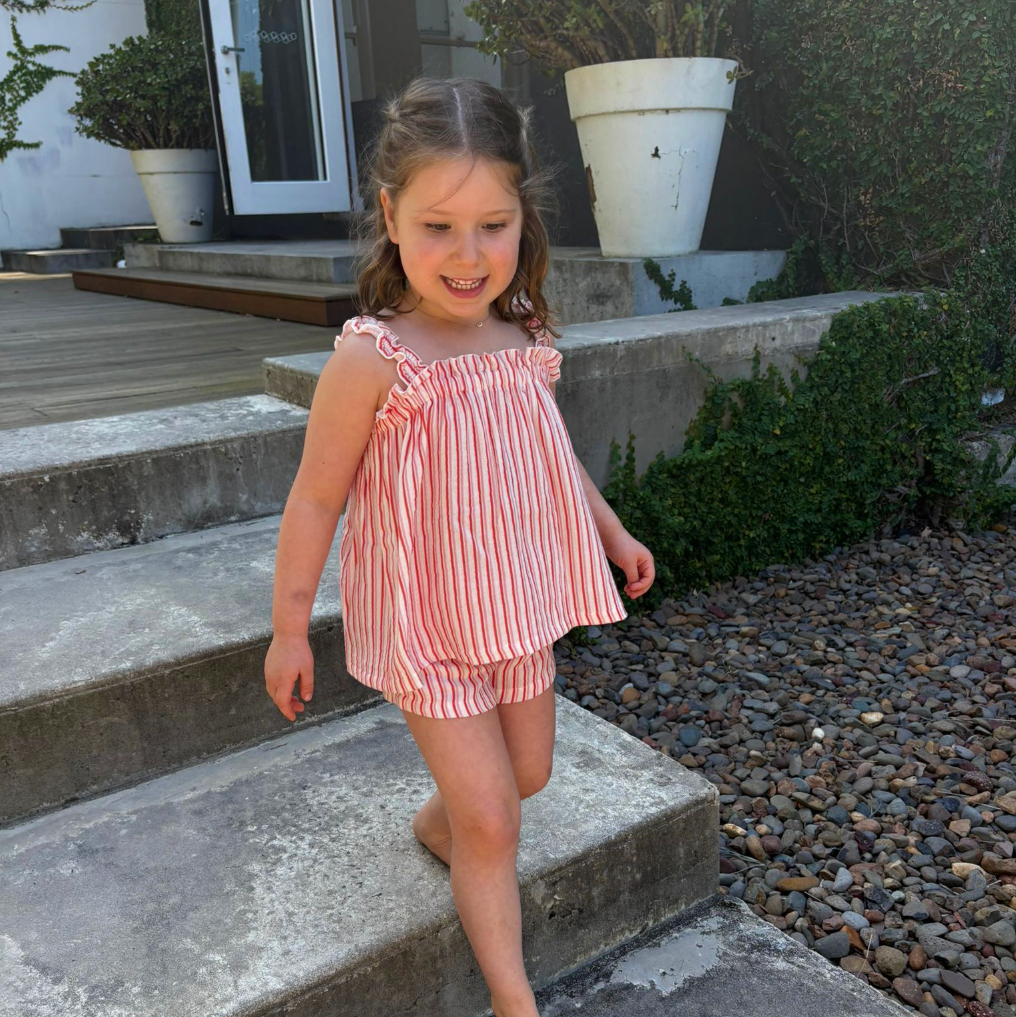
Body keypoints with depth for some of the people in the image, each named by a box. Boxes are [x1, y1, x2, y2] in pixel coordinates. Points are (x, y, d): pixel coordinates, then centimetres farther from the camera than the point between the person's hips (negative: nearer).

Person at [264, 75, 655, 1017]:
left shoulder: (526, 342, -4)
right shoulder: (372, 359, -21)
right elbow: (316, 497, -14)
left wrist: (612, 531, 20)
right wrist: (288, 630, -8)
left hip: (516, 603, 6)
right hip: (424, 620, -6)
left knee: (527, 773, 21)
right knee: (493, 819, 1)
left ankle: (438, 824, 53)